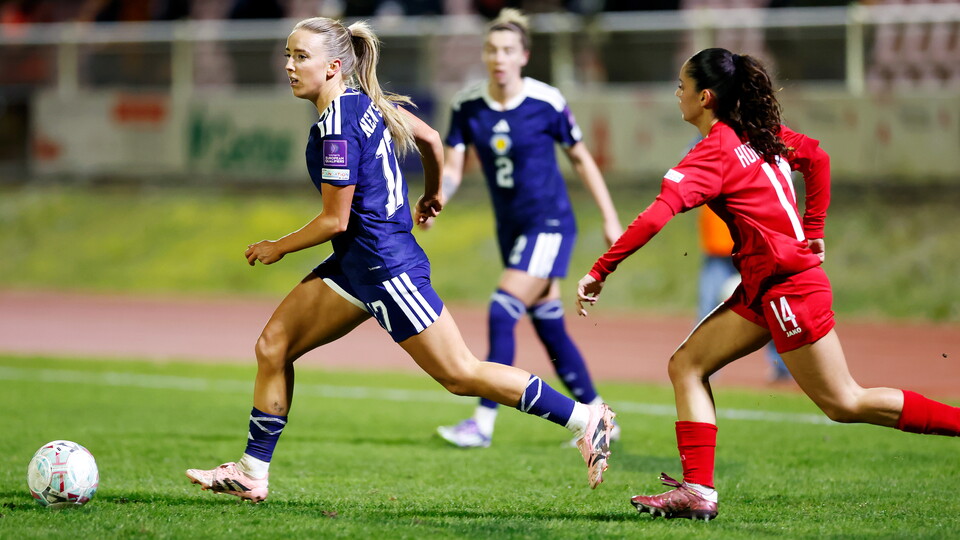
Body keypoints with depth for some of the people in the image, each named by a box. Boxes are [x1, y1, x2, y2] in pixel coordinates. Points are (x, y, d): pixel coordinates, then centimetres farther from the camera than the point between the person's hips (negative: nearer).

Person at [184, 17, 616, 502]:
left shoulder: (337, 129, -20)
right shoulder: (365, 102, 7)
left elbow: (335, 221, -18)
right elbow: (430, 138, 20)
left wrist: (277, 248, -2)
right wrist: (432, 194, 38)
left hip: (384, 268, -10)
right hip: (355, 264, 10)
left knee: (459, 374, -5)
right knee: (272, 346, 7)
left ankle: (586, 420, 1)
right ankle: (251, 475, 12)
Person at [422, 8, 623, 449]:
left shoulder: (546, 103, -13)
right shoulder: (467, 105, -3)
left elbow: (581, 158, -1)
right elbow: (452, 167, -2)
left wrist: (610, 218, 1)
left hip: (550, 223, -5)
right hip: (510, 227, 5)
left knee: (502, 314, -17)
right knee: (550, 327, 11)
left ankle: (483, 423, -14)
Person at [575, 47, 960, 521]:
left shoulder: (715, 152, -18)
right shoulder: (757, 135, 8)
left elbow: (657, 216, -28)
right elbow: (817, 156, 20)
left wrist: (600, 270, -25)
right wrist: (812, 231, 21)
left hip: (789, 285, -10)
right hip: (763, 290, 10)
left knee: (844, 403, -1)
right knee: (686, 366, 4)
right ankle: (697, 491, -3)